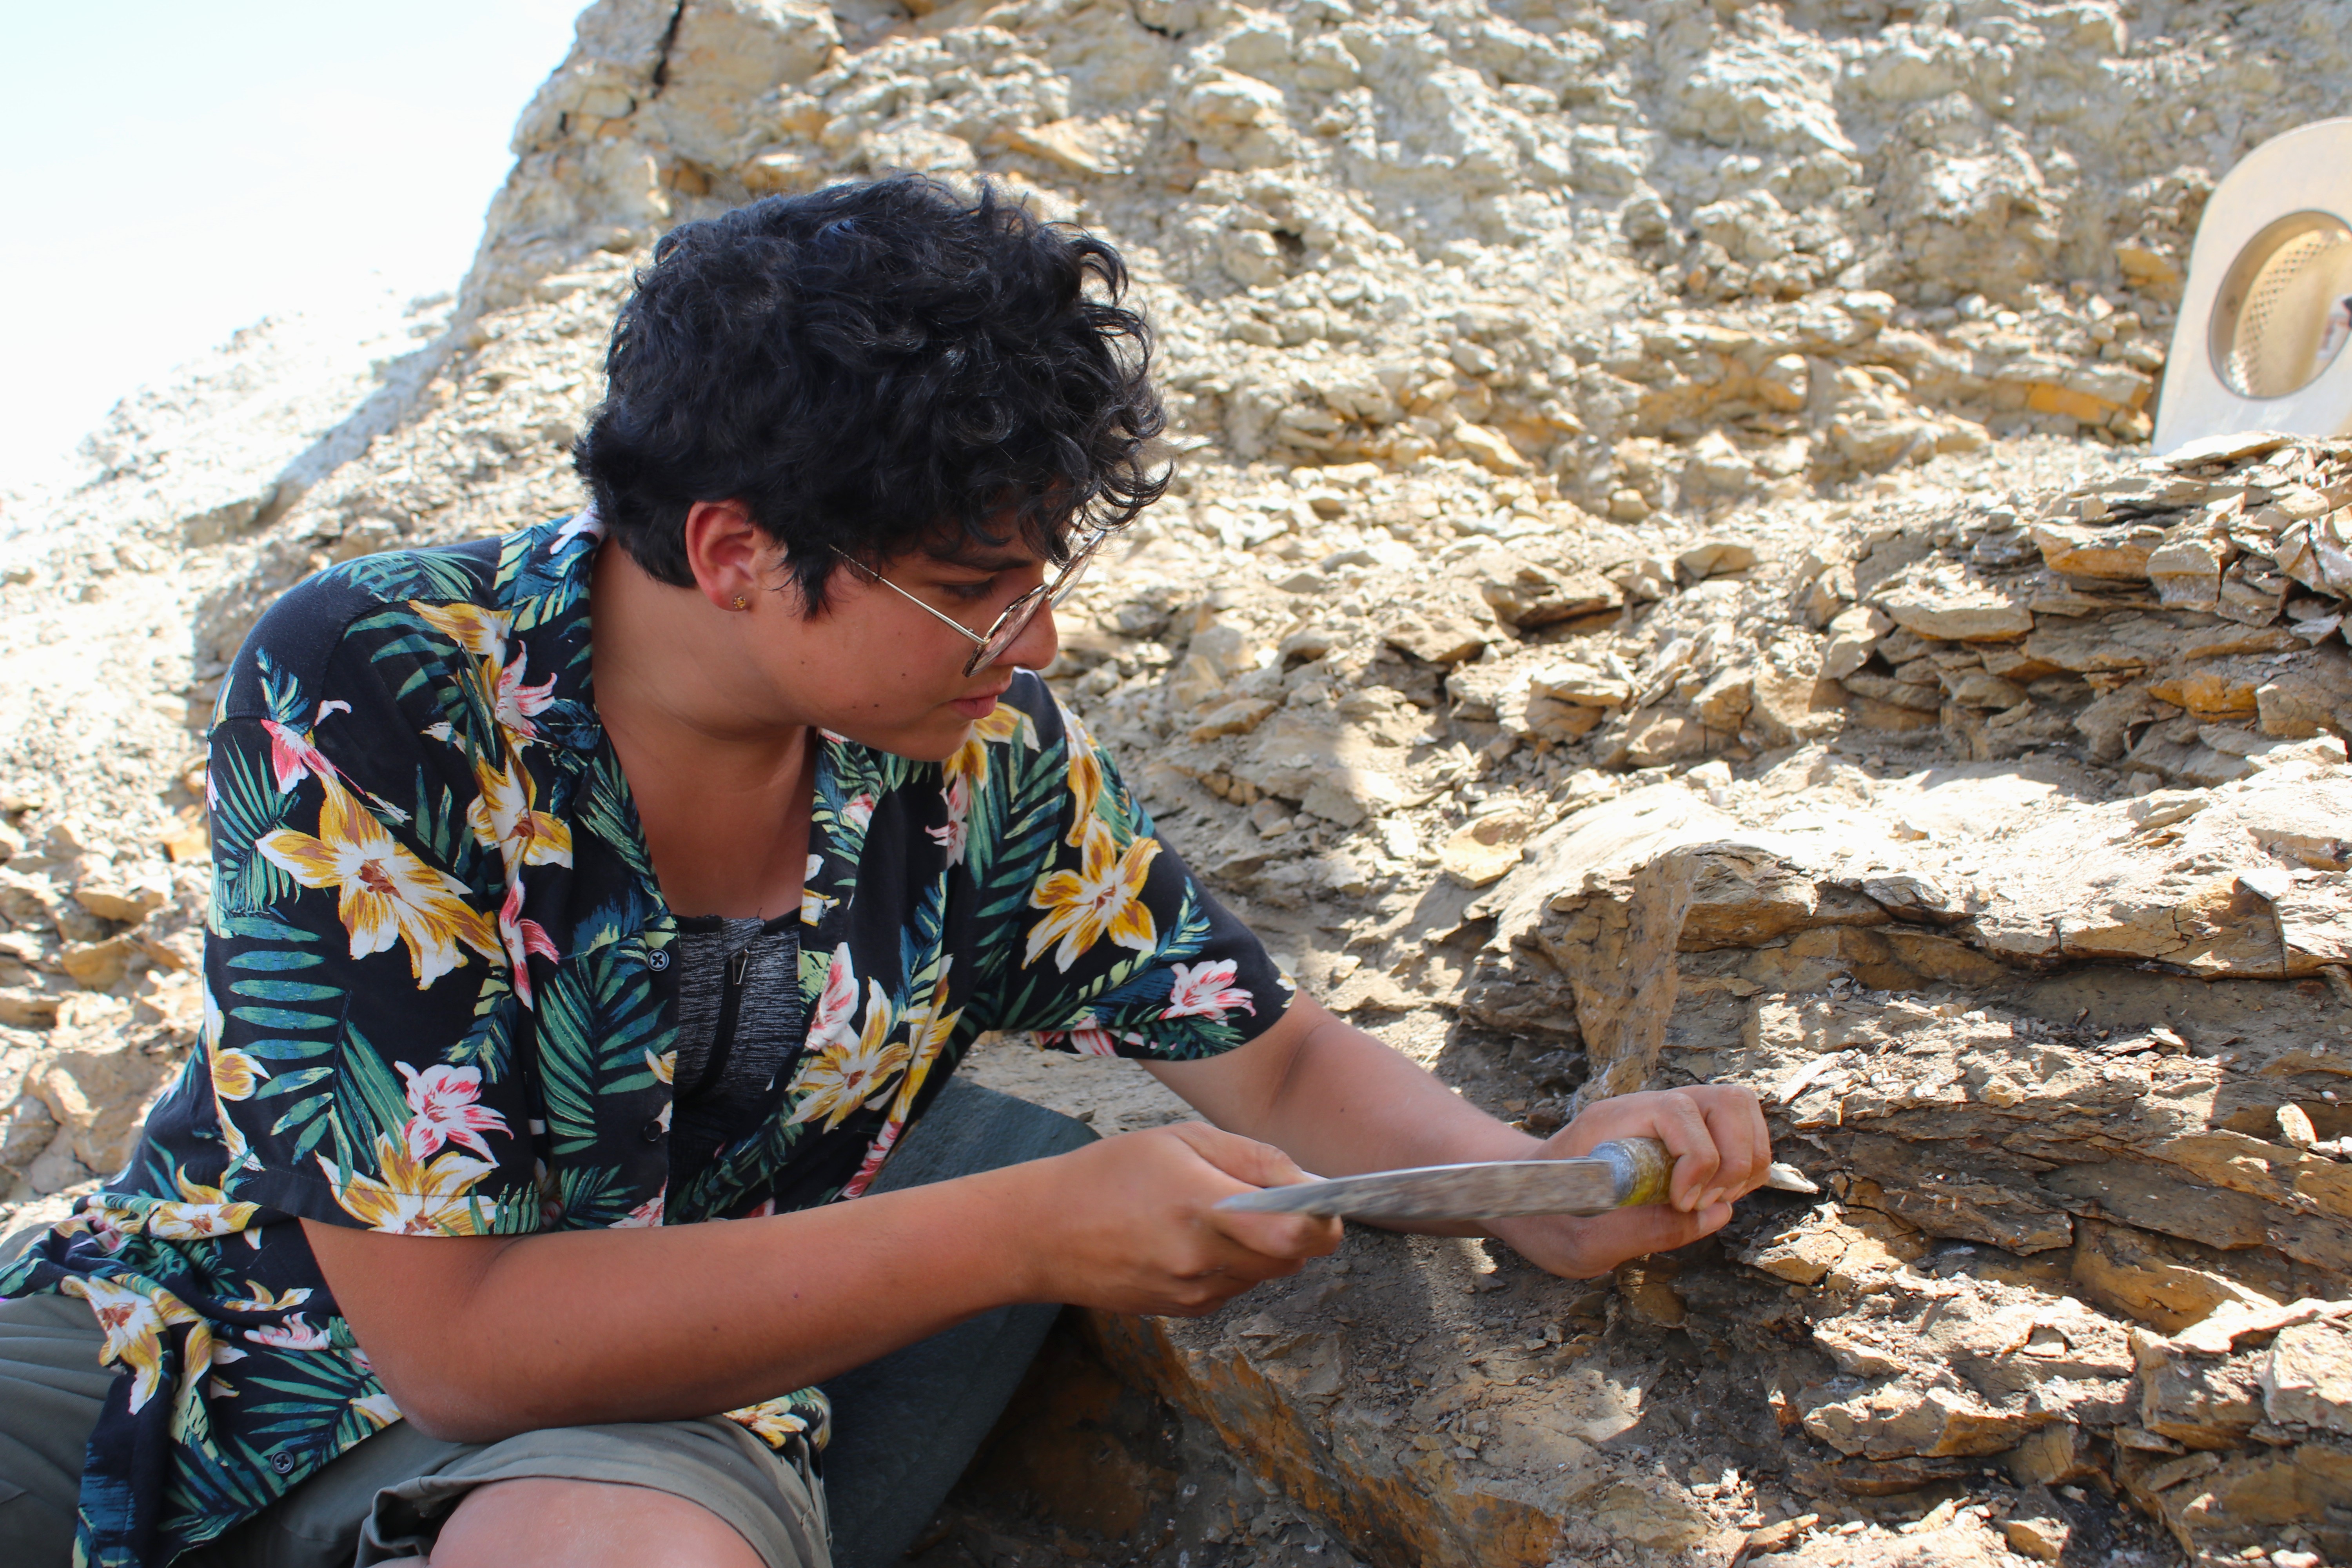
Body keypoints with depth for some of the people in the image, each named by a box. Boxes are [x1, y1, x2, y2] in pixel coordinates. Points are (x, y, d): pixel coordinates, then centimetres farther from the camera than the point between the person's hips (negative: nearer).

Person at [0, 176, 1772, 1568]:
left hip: (645, 1406, 1)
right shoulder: (372, 703, -23)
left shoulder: (991, 757, -12)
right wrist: (1031, 1232, -28)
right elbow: (458, 1330, -25)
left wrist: (1537, 1187, -20)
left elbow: (1281, 1060, 0)